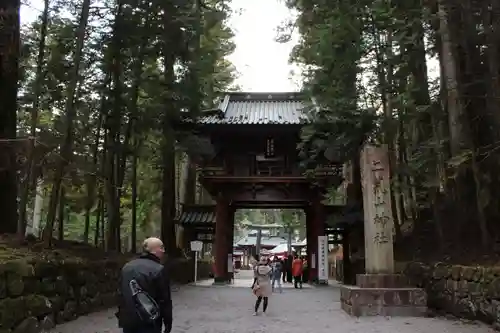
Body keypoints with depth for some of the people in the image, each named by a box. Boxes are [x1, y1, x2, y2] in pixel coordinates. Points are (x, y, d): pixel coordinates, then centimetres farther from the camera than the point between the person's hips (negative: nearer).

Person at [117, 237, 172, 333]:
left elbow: (121, 294, 15)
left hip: (127, 321, 7)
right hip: (148, 324, -6)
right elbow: (164, 300, -13)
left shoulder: (127, 267, 8)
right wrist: (168, 322, -2)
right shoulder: (158, 270, -15)